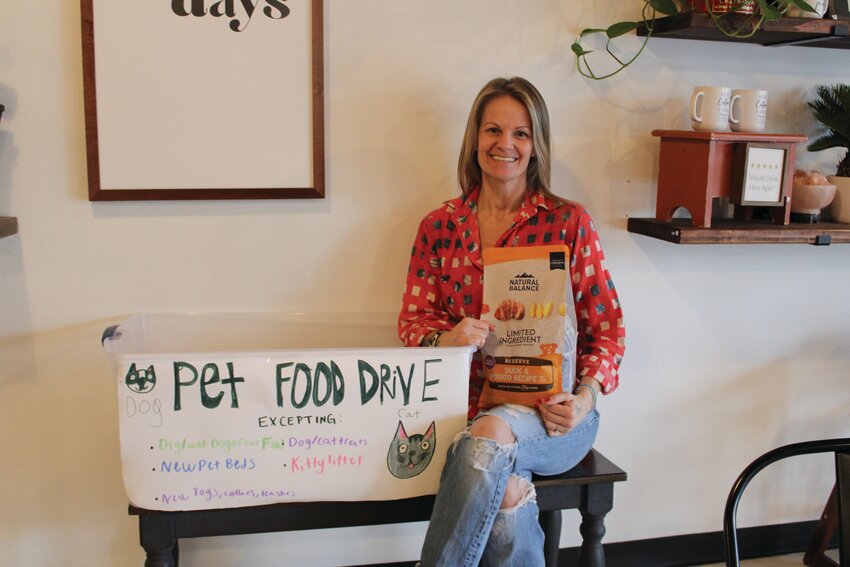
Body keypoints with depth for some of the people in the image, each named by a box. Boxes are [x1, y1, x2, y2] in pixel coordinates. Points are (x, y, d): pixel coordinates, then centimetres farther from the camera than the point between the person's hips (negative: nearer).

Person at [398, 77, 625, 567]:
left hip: (551, 412, 0)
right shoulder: (439, 228, 9)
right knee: (506, 492, -33)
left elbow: (607, 326, 3)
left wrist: (586, 397, -13)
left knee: (492, 433, -34)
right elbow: (413, 319, 8)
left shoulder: (570, 222, 3)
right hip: (468, 406, 1)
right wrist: (445, 339, -16)